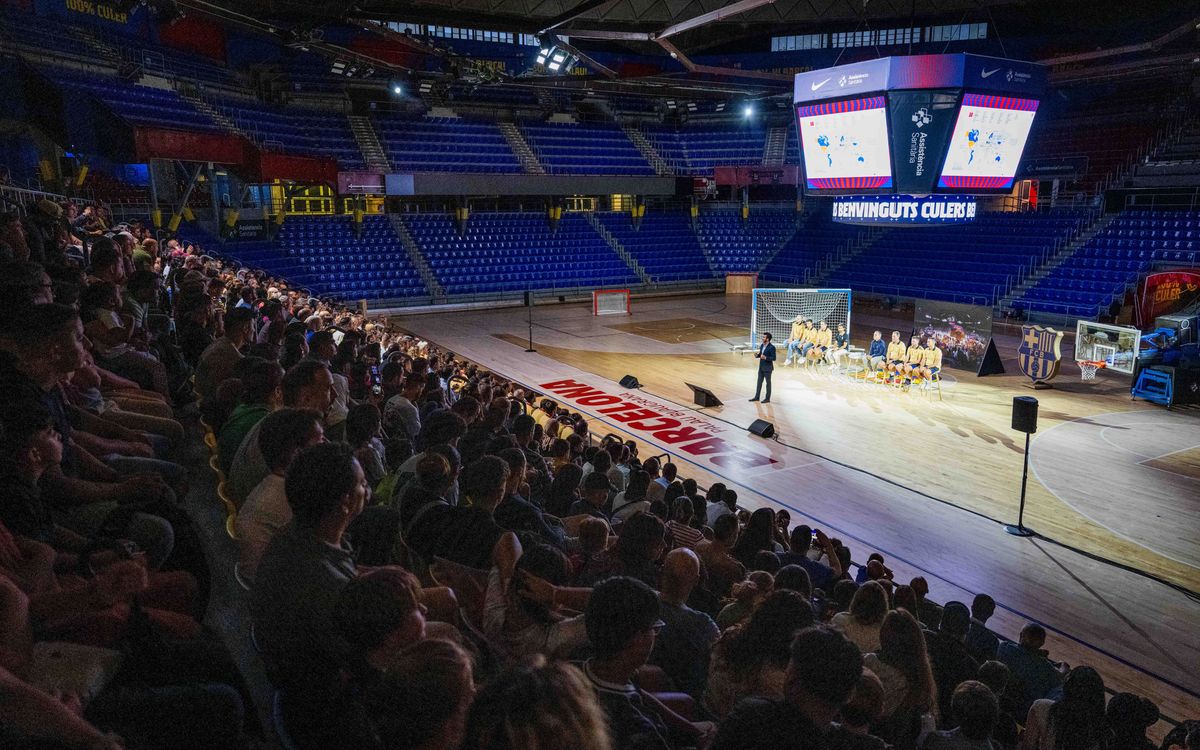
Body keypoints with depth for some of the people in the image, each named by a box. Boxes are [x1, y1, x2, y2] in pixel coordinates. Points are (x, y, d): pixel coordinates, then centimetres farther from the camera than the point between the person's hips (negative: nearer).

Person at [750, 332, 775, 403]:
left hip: (767, 368, -7)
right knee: (759, 382, 12)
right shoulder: (761, 345, 6)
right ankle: (757, 397, 21)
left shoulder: (771, 347, -17)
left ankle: (767, 399, 11)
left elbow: (773, 358, -17)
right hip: (761, 367, 7)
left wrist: (765, 357, -28)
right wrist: (757, 355, -6)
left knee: (768, 382, 3)